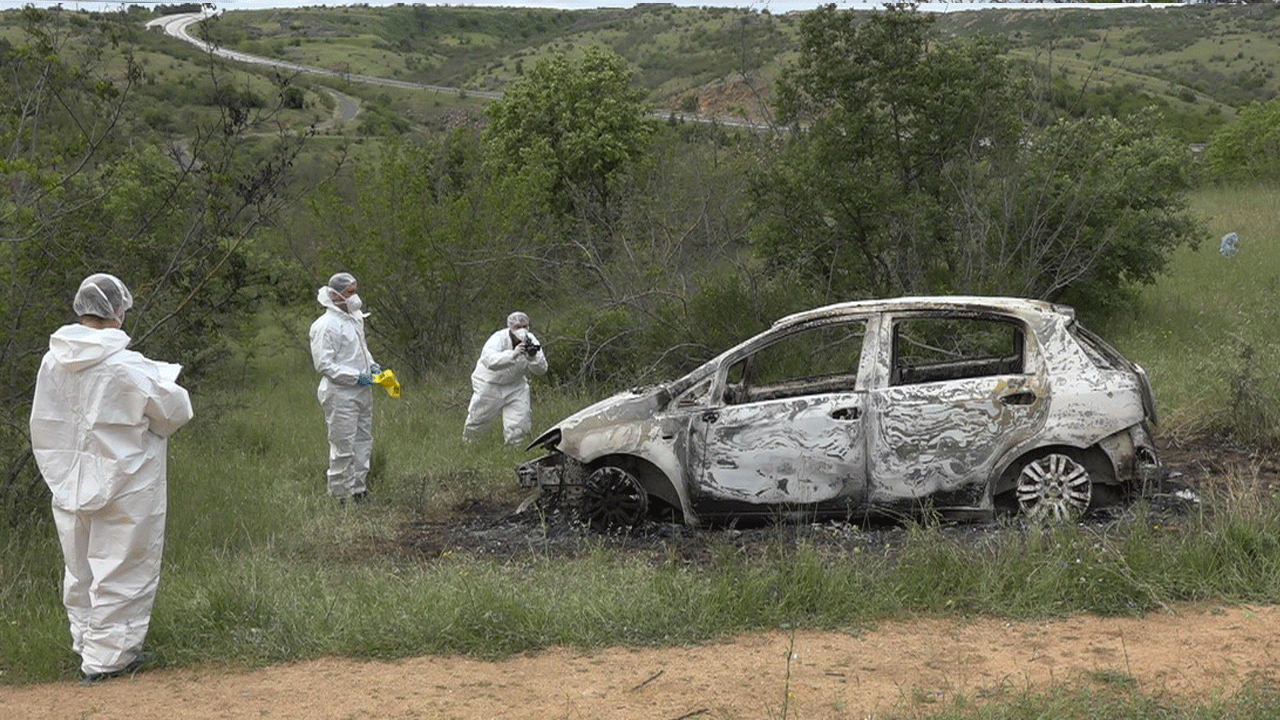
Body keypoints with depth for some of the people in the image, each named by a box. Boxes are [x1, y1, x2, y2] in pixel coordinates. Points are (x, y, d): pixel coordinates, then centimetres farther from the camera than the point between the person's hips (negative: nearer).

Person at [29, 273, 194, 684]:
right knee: (120, 572, 4)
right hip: (123, 486, -6)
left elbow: (43, 428, 7)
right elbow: (174, 412, -9)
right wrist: (165, 383, 11)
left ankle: (86, 642, 32)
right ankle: (106, 657, 9)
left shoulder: (53, 363, -3)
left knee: (80, 569, 19)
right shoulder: (126, 367, -22)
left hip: (70, 486, 6)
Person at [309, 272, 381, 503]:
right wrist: (356, 377, -20)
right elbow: (323, 364, -18)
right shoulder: (326, 325, -15)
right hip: (340, 395, -9)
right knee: (343, 446, -4)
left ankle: (358, 489, 23)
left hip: (362, 392, 9)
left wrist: (371, 365, 7)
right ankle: (340, 494, 5)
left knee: (363, 441, 13)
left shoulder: (356, 318, 12)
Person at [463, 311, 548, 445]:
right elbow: (489, 360, -47)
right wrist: (512, 355, -60)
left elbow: (542, 370, -18)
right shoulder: (499, 339, -27)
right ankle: (467, 442, 37)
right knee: (478, 417, 9)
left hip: (515, 385, 3)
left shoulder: (530, 341, -13)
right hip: (489, 383, -3)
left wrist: (533, 357, -39)